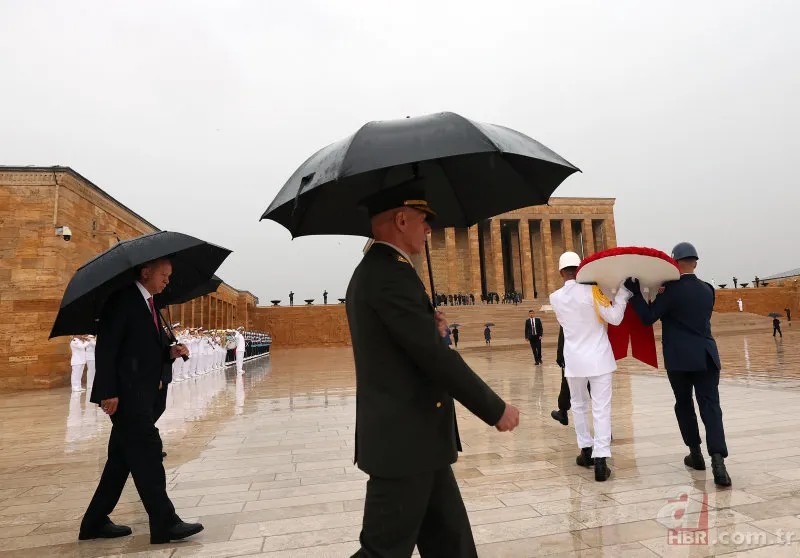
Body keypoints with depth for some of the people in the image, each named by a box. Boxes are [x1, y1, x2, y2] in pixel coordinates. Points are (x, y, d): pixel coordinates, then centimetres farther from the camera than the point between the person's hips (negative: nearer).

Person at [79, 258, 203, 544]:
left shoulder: (148, 304, 17)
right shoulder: (122, 299, -10)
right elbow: (106, 347, -16)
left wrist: (170, 352, 1)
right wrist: (108, 392, -20)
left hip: (140, 392, 9)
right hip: (124, 392, -9)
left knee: (123, 456, 14)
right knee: (147, 450, -7)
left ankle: (95, 522, 27)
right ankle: (164, 523, -1)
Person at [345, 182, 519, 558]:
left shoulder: (372, 272, 13)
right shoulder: (390, 273, -20)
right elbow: (437, 357, -22)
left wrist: (432, 330, 2)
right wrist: (496, 410, -12)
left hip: (417, 439, 10)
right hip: (403, 442, -10)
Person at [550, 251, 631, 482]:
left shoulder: (555, 298, 0)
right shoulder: (591, 290, -10)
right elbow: (614, 318, -11)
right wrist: (622, 292, -2)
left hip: (574, 360, 2)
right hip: (599, 358, -2)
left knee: (579, 405, 19)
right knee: (601, 409, 0)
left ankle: (586, 450, 26)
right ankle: (600, 459, -4)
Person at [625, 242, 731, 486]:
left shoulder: (672, 289, -10)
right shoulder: (708, 290, 9)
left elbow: (648, 317, -12)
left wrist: (634, 291, -9)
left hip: (679, 359, -4)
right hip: (706, 357, 4)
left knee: (684, 405, 14)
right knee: (710, 407, -1)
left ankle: (695, 454, 23)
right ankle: (717, 459, -15)